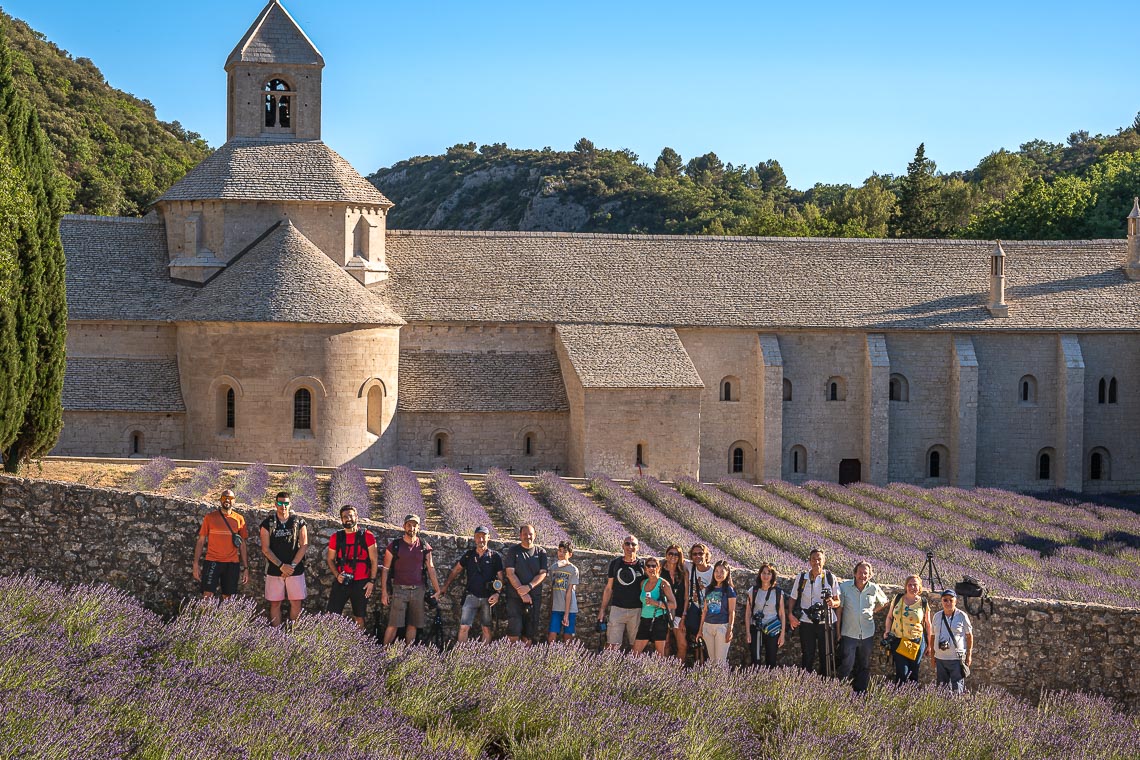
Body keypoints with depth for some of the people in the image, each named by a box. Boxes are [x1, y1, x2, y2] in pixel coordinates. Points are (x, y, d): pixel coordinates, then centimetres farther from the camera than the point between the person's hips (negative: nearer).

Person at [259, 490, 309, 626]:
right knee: (275, 603, 2)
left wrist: (292, 566, -10)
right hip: (274, 570, 0)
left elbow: (304, 546, -1)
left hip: (296, 570, 0)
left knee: (296, 603, -1)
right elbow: (265, 549, -2)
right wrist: (281, 566, -11)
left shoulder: (299, 522, 4)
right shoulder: (268, 523, 2)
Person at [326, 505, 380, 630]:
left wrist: (372, 581, -6)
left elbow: (373, 561, 0)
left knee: (359, 618, 7)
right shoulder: (336, 538, 6)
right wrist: (337, 574, -4)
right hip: (341, 582, 2)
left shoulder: (367, 536, -1)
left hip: (361, 583, -2)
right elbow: (330, 559, 13)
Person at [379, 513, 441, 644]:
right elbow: (385, 569, 2)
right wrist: (384, 591, -4)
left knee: (413, 625, 6)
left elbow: (430, 569, 10)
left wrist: (437, 590, 5)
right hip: (399, 589, -3)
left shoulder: (424, 547, 7)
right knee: (393, 625, -8)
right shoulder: (394, 546, 1)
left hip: (418, 590, 3)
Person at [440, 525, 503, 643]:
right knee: (464, 627, -8)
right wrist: (445, 587, 9)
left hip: (488, 598, -1)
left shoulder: (495, 556, 1)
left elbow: (500, 577, 1)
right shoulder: (468, 555, 7)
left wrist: (497, 593, -12)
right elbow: (455, 571, 14)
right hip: (472, 597, 1)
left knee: (486, 629, 5)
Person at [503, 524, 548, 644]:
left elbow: (543, 574, 1)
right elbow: (510, 573, -4)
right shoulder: (513, 551, 4)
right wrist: (521, 591, -13)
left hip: (534, 597, 2)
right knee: (514, 633, -9)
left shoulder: (541, 552, 9)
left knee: (529, 635, 2)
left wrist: (529, 587, -15)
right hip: (515, 597, -2)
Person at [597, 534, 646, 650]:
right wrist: (602, 609, 10)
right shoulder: (615, 563, 8)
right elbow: (608, 588, 14)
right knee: (611, 646, -7)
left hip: (636, 610, -1)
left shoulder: (642, 565, 3)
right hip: (617, 609, 1)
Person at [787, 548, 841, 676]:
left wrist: (833, 603, -19)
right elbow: (793, 598, 9)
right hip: (806, 622, 0)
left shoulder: (830, 578, 3)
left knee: (826, 656, 4)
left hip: (826, 622, 0)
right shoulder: (801, 578, 4)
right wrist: (791, 615, -7)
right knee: (807, 657, 5)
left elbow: (838, 601, 5)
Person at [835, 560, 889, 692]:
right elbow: (839, 608, -2)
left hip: (867, 635, 3)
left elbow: (884, 602, 19)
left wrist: (873, 611, 4)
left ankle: (860, 695, 19)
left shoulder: (875, 588, -1)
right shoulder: (845, 587, -7)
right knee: (846, 666, -10)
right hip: (848, 634, -3)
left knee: (864, 667, 11)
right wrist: (837, 631, -4)